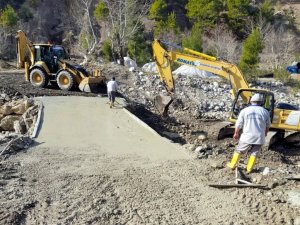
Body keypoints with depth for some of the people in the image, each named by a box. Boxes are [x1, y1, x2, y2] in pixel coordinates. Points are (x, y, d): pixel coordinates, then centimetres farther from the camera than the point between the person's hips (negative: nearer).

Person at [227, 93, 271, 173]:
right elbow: (267, 125, 12)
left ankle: (232, 165, 26)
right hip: (259, 137, 1)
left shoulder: (244, 111, -4)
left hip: (247, 136, -1)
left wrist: (236, 133, 17)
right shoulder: (265, 112, -1)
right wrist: (265, 133, 31)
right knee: (254, 153, 14)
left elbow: (238, 124, 0)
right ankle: (249, 169, 16)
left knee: (238, 151, 16)